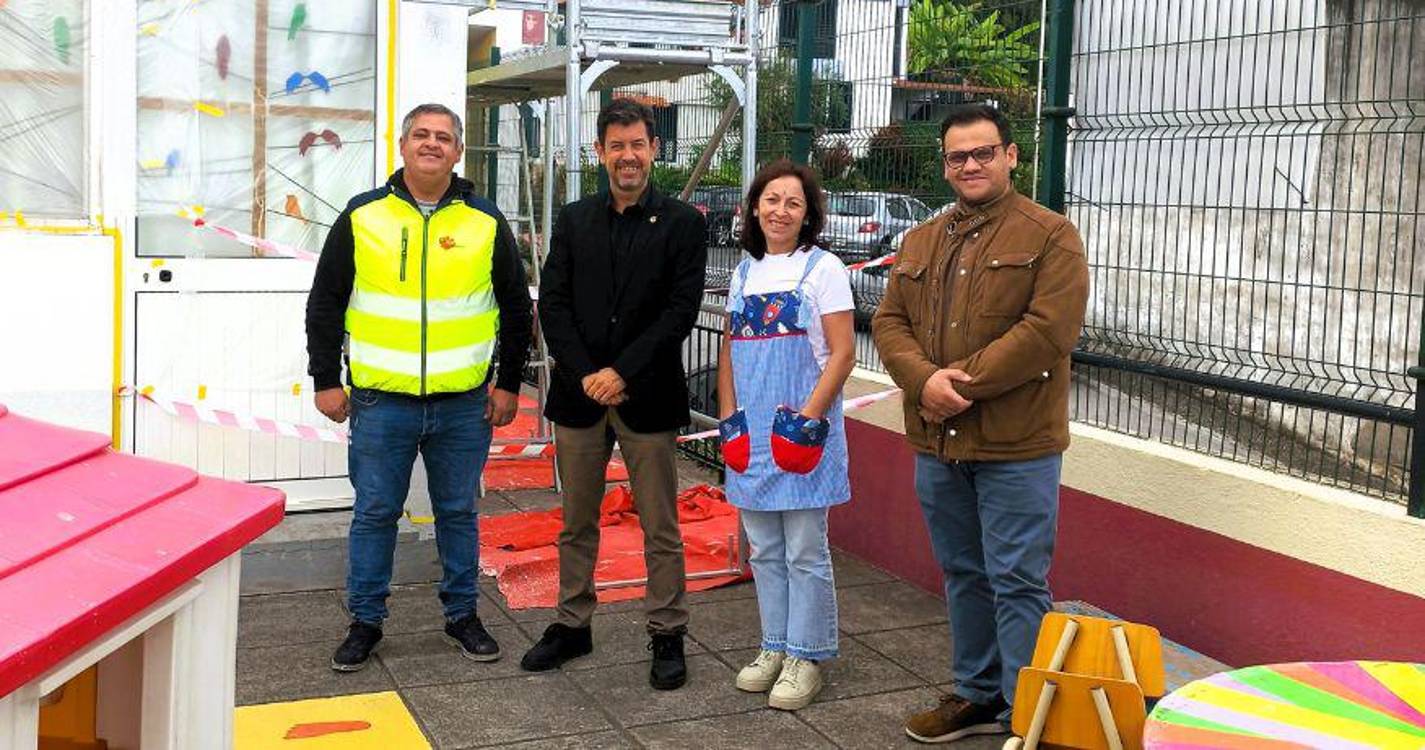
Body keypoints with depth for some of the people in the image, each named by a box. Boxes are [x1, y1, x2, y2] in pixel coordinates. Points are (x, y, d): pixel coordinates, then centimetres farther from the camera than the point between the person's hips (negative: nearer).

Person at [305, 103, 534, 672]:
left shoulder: (486, 223, 4)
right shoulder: (362, 217, 2)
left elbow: (517, 309, 11)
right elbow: (325, 305, 7)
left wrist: (508, 383, 8)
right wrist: (326, 380, 3)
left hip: (464, 404, 1)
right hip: (382, 401, 0)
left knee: (458, 512, 11)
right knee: (374, 514, 7)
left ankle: (462, 615, 26)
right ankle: (365, 621, 21)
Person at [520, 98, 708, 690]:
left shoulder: (682, 223, -1)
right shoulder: (573, 221, 8)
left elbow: (681, 310, -9)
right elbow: (553, 305, 2)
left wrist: (622, 372, -15)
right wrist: (586, 375, -11)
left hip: (646, 396, -3)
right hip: (579, 394, 3)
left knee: (660, 529, 5)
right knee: (577, 523, 14)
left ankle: (667, 635, 17)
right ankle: (572, 625, 27)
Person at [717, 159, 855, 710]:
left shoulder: (823, 269, -5)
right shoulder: (745, 273, 12)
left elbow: (842, 354, -9)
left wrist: (808, 419, -16)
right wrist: (729, 418, 4)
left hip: (802, 431, -6)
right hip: (752, 433, 6)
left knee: (805, 552, 1)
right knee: (763, 550, 13)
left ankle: (806, 658, 12)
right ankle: (775, 647, 25)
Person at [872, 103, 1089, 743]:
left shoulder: (1050, 236, -5)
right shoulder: (921, 242, 14)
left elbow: (1048, 330, -16)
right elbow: (889, 321, 7)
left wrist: (964, 384, -17)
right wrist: (925, 381, -13)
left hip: (1016, 447, -6)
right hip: (936, 444, 6)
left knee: (1016, 583, -2)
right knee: (963, 575, 16)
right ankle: (977, 695, 30)